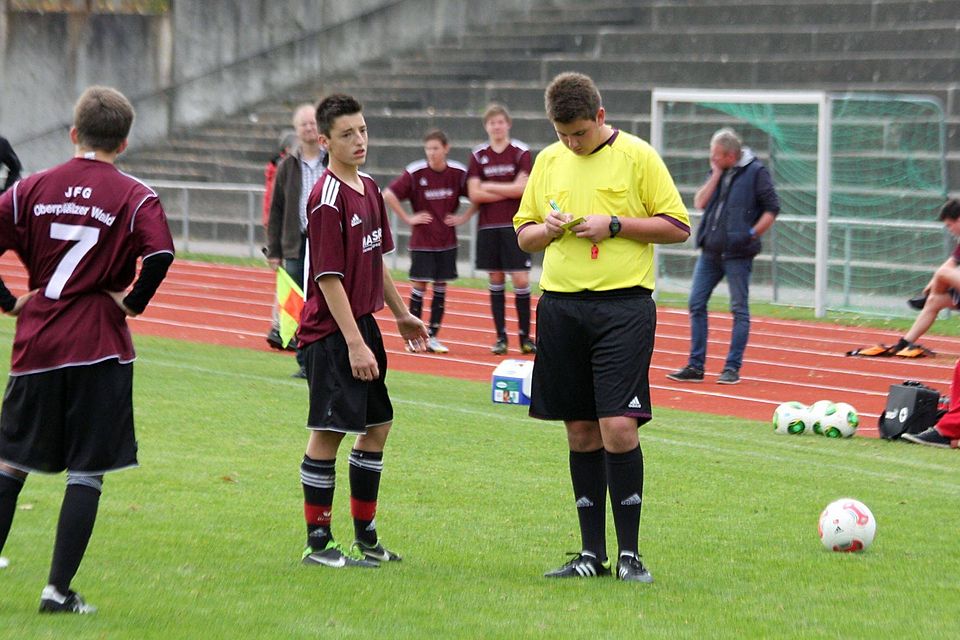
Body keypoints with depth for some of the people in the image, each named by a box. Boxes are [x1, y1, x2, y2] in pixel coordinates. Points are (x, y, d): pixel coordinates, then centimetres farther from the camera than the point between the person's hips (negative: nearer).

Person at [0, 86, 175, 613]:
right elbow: (160, 255, -21)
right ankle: (58, 590, -1)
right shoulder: (134, 196, -4)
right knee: (87, 472, 2)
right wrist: (132, 302, -6)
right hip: (99, 348, -3)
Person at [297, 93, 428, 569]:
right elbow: (329, 278, -19)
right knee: (328, 433, -4)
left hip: (363, 324, 9)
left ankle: (365, 536, 23)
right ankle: (318, 543, 2)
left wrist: (400, 313, 24)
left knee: (377, 426, 13)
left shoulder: (369, 188, 10)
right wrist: (354, 344, -21)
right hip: (331, 332, -9)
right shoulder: (327, 198, -17)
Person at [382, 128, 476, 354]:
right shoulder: (415, 173, -11)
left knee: (441, 287, 5)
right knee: (420, 285, -3)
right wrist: (408, 218, -11)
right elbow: (388, 195, -12)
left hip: (447, 241, 3)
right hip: (422, 240, -3)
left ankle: (433, 337, 12)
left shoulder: (458, 173, -3)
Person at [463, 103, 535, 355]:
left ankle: (525, 336, 3)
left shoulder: (521, 152, -1)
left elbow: (522, 189, -12)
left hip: (515, 225, -3)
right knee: (496, 280, 6)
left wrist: (490, 187, -6)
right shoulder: (479, 155, 6)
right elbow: (474, 194, -2)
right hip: (488, 226, 3)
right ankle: (501, 337, 11)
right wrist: (509, 190, -7)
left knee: (521, 280, -6)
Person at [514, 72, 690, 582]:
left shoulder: (637, 156, -1)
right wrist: (547, 228, -3)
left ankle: (630, 553, -3)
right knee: (581, 432, 7)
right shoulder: (548, 161, 13)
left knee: (618, 427, -12)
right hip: (561, 305, 5)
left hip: (623, 305, -5)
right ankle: (592, 554, 13)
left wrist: (614, 225, -11)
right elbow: (523, 235, 19)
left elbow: (678, 227, -1)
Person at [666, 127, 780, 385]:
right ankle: (695, 366, 9)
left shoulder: (755, 172, -6)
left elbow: (772, 208, -7)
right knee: (696, 304, 4)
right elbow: (700, 202, 3)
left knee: (739, 309, 1)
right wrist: (716, 175, -3)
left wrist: (753, 234, -12)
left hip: (738, 253, -7)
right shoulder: (717, 172, 12)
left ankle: (733, 367, 5)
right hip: (710, 251, 7)